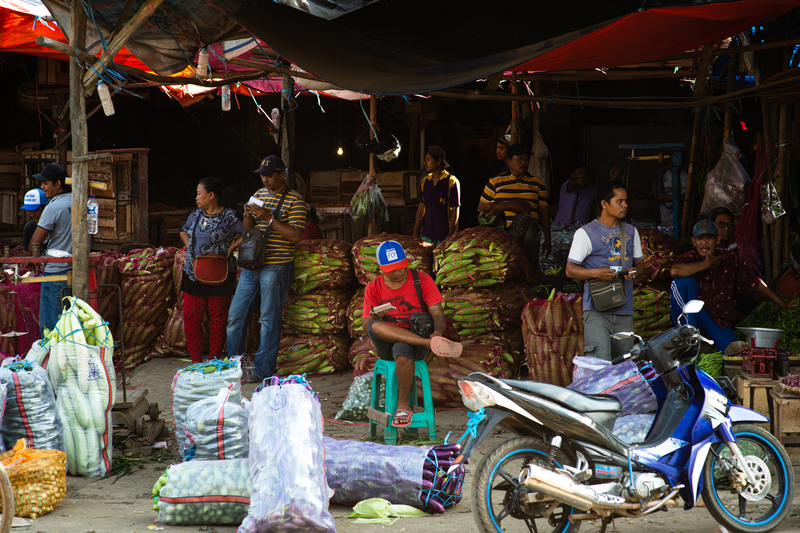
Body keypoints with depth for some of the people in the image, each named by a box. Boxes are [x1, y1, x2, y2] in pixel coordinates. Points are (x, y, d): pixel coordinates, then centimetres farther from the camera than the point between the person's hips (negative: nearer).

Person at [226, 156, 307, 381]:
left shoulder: (295, 201, -7)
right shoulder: (259, 194, 14)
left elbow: (295, 236, -16)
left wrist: (269, 219, -21)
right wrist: (249, 216, -4)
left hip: (276, 267, -7)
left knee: (269, 319, -1)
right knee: (235, 315, 7)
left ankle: (263, 371, 6)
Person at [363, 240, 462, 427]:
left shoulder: (421, 280, 3)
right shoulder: (373, 288, 7)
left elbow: (437, 313, -2)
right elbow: (366, 328, 5)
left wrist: (437, 332, -26)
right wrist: (374, 318, -19)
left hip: (415, 344, -2)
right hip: (385, 345, 2)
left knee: (402, 348, -40)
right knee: (374, 326, -33)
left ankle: (403, 405, -25)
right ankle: (432, 344, -40)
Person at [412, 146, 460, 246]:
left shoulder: (451, 182, -6)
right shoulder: (424, 182, 11)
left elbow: (455, 210, -7)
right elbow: (421, 207, 14)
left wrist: (451, 235, -12)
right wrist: (415, 232, 9)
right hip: (427, 235, 5)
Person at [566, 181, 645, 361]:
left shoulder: (631, 232, 19)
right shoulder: (585, 233, 0)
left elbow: (640, 263, 25)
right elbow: (570, 270, -1)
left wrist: (635, 271, 0)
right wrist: (597, 273, -18)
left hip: (625, 310, 5)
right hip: (597, 310, -5)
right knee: (600, 364, -19)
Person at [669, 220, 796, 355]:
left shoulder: (730, 259, 5)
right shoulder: (688, 259, -7)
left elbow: (755, 282, 12)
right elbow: (675, 271, -32)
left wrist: (783, 304, 14)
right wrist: (707, 264, -20)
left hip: (717, 322, 0)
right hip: (688, 317, 0)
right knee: (684, 281, -29)